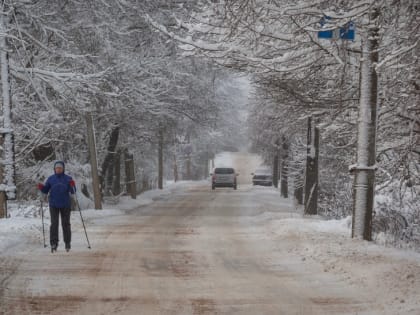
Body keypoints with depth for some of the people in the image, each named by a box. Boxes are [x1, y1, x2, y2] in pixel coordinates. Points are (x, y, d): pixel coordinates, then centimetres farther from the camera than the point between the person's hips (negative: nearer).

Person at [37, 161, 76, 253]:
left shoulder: (68, 178, 1)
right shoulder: (51, 179, 5)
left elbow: (73, 191, -2)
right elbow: (46, 190, 9)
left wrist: (72, 186, -22)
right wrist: (41, 187, -11)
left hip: (65, 205, 0)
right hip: (54, 205, 0)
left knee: (66, 224, 6)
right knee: (54, 223, -6)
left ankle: (67, 242, 15)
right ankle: (53, 243, -5)